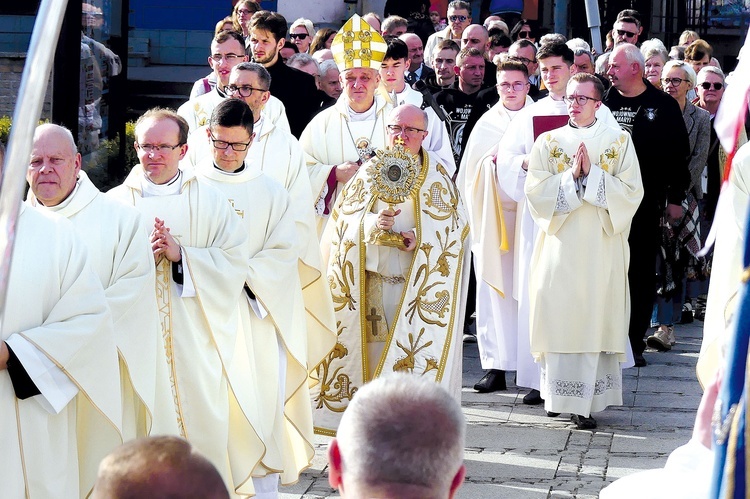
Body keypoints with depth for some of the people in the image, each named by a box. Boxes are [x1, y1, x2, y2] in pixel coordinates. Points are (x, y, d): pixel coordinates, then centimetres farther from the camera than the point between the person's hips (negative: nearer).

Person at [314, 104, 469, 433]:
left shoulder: (437, 178, 5)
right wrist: (373, 223, -20)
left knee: (413, 353, -6)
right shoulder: (369, 172, 8)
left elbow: (453, 229, 3)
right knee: (371, 350, -1)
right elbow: (345, 220, 1)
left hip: (416, 282, -1)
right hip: (370, 279, 1)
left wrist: (420, 239, -15)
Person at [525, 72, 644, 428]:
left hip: (601, 248, -1)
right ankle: (559, 395, 5)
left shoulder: (619, 142, 6)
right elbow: (535, 190, -1)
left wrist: (592, 173, -12)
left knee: (596, 318, -3)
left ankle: (586, 401, -1)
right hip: (560, 246, 1)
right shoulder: (548, 142, 9)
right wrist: (572, 176, -13)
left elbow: (632, 192, -3)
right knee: (559, 316, -3)